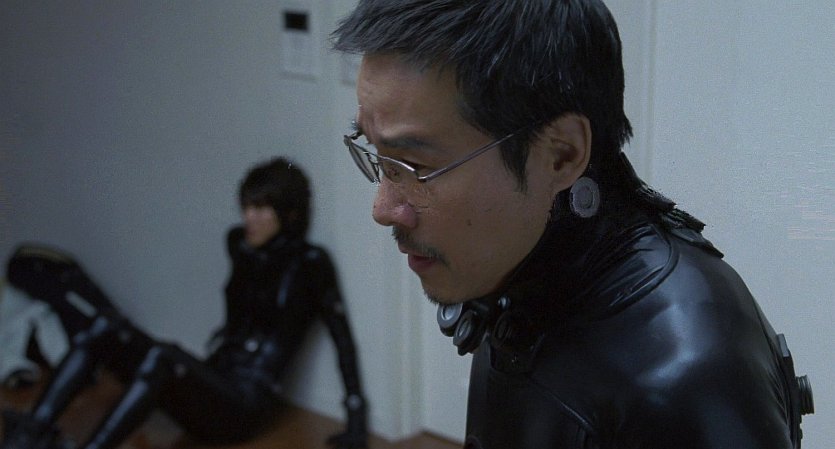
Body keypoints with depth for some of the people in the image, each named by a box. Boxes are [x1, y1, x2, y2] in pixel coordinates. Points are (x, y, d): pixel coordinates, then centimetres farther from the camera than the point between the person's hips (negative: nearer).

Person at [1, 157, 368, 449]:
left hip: (247, 405, -7)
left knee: (162, 357, -36)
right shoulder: (239, 244, 12)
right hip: (209, 384, 7)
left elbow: (342, 337, -5)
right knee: (103, 328, -15)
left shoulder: (309, 263, -6)